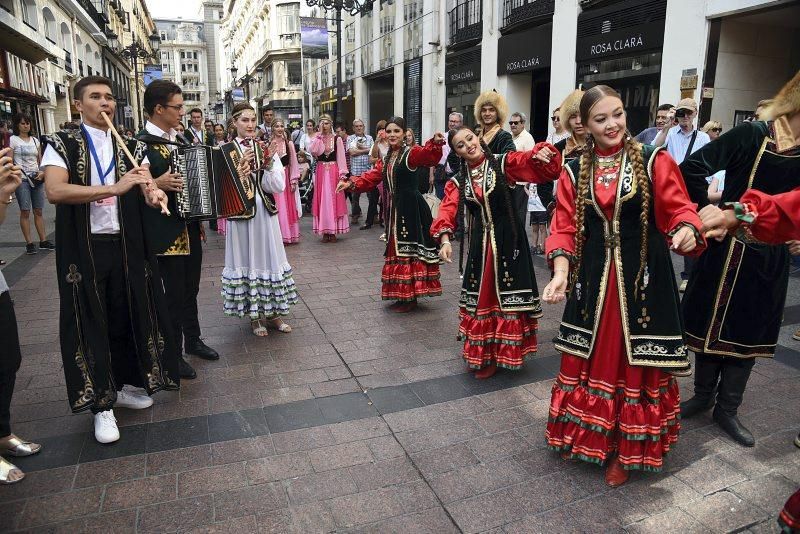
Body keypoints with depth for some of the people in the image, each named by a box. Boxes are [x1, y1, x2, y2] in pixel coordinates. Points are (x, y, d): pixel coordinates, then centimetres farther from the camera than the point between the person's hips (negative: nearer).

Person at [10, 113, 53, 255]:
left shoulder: (35, 140, 13)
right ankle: (29, 243, 1)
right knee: (25, 211, -3)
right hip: (22, 179, -4)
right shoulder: (13, 140, 0)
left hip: (36, 178, 4)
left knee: (38, 211, 6)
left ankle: (43, 241, 10)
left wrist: (42, 172, -4)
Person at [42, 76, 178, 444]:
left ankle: (124, 385, 31)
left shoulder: (132, 146, 8)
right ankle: (102, 404, 15)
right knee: (90, 322, 3)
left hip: (125, 245, 4)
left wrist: (153, 195, -28)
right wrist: (115, 188, -29)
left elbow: (147, 189, -4)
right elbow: (54, 191, -20)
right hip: (83, 249, -3)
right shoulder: (62, 144, -4)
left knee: (129, 315, 10)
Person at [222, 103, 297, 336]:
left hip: (265, 212, 3)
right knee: (247, 259, 6)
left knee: (269, 257, 9)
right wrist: (241, 168, -23)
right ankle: (255, 315, 21)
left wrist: (268, 164, -14)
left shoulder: (265, 148, 6)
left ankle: (272, 312, 24)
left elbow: (278, 186, -1)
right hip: (240, 211, -3)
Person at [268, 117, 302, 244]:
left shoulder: (289, 144, 3)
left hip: (286, 177, 1)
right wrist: (270, 152, -17)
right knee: (276, 207, 1)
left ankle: (288, 235, 13)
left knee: (288, 206, 4)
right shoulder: (268, 144, 0)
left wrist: (293, 181, -3)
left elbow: (293, 164, 2)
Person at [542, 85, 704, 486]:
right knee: (589, 359, 11)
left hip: (643, 278, -2)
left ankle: (626, 450, 26)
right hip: (592, 278, 2)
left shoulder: (654, 162, -2)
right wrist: (561, 271, -15)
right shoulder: (574, 172, 4)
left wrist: (687, 231, -29)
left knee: (634, 362, 6)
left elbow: (680, 209, -5)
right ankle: (586, 439, 33)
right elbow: (564, 228, 1)